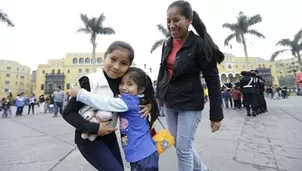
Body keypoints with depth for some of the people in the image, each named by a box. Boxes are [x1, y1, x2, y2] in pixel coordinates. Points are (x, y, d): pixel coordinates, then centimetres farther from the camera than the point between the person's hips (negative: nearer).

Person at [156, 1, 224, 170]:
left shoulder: (200, 44, -14)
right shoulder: (167, 44, 4)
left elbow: (213, 80, -12)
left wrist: (216, 114, -11)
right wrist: (158, 96, 11)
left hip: (190, 104, -6)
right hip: (169, 103, 7)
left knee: (183, 148, 3)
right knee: (179, 145, 19)